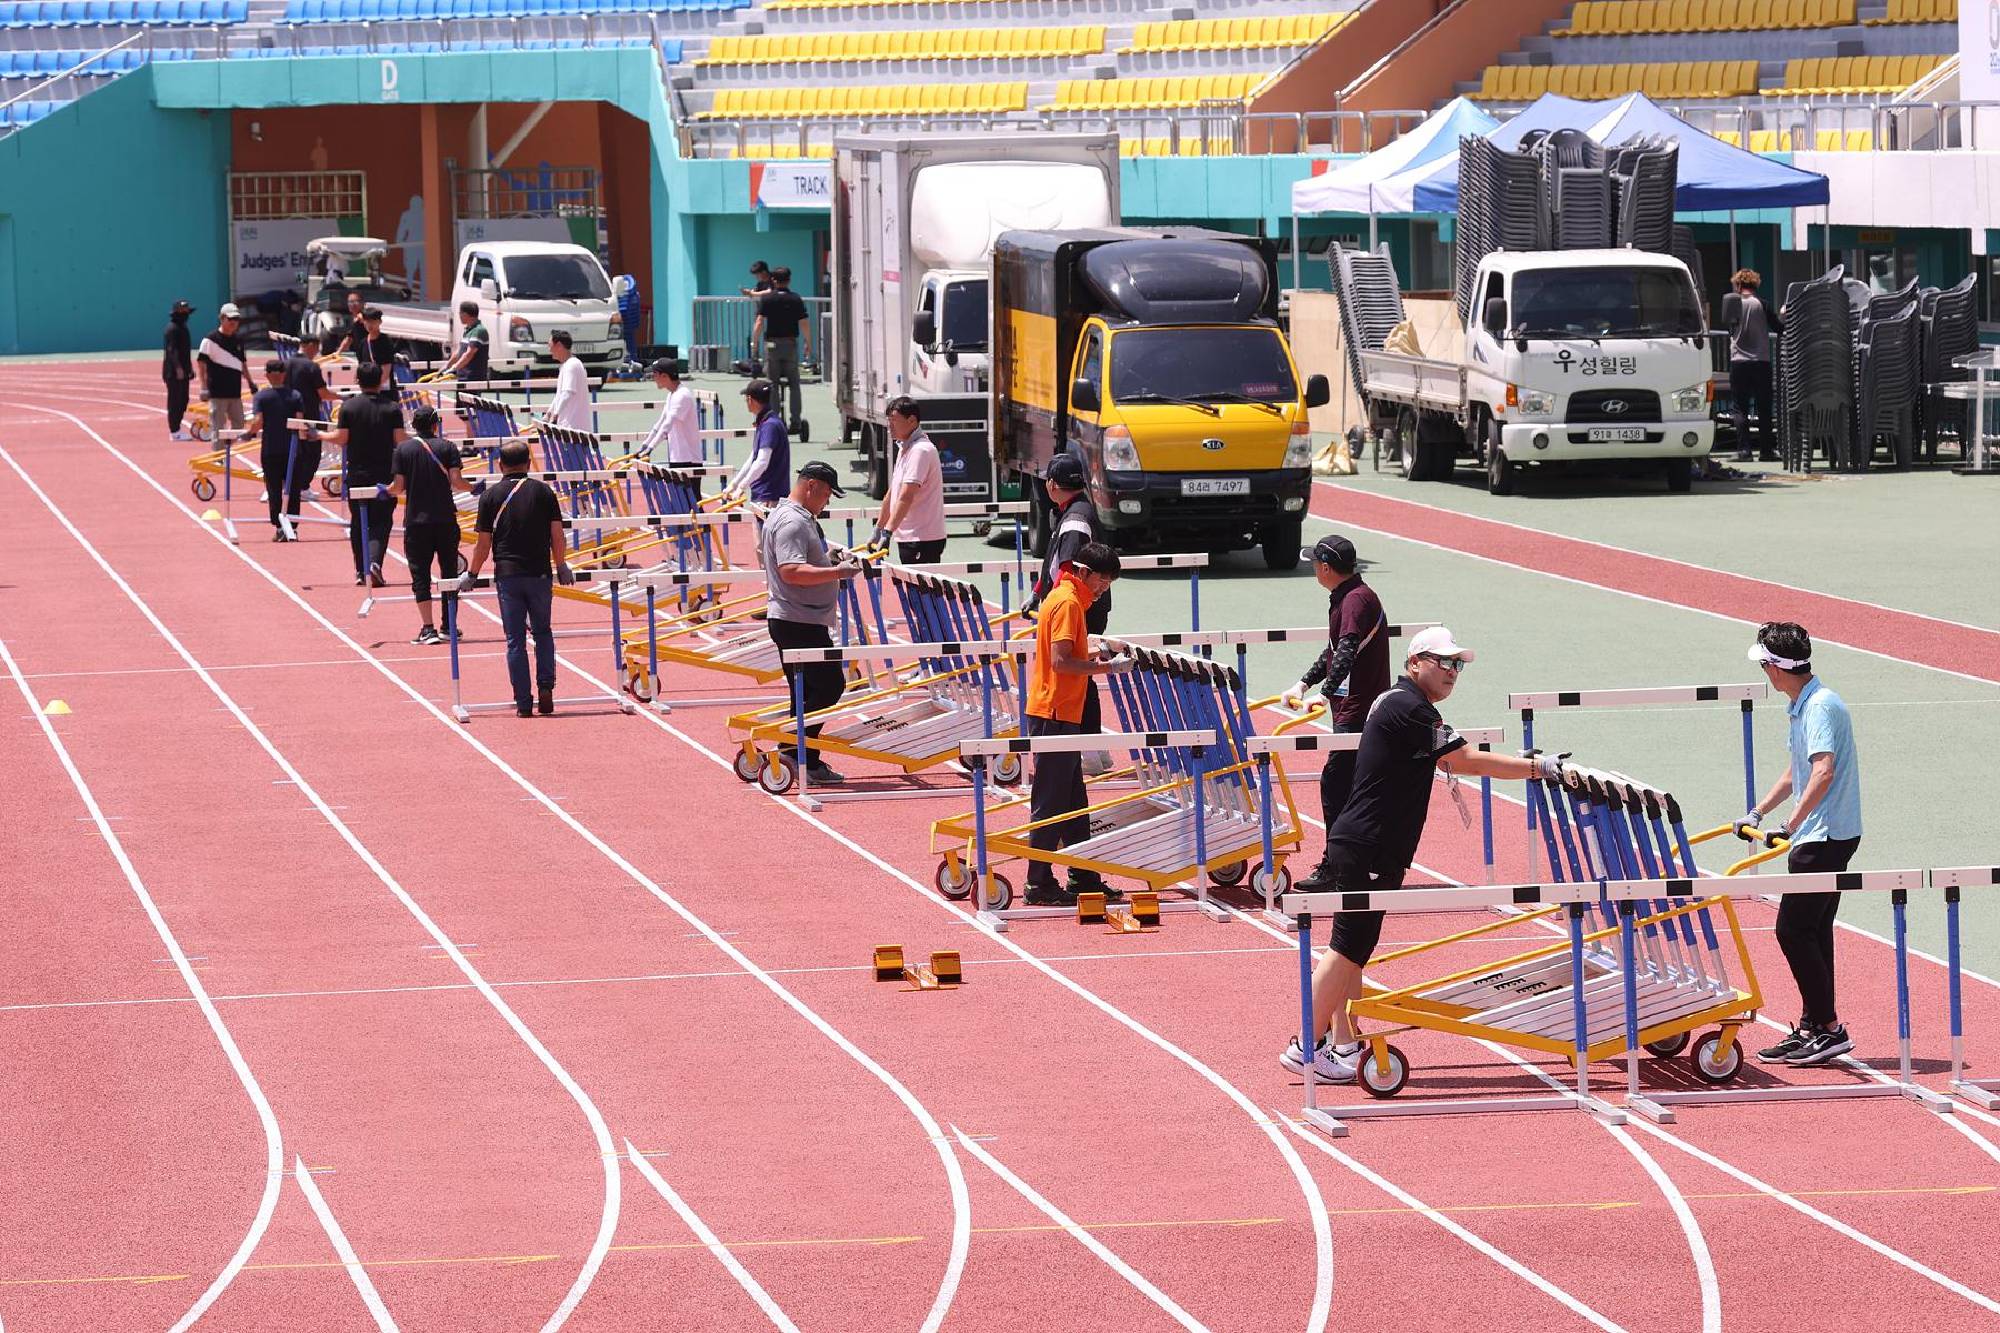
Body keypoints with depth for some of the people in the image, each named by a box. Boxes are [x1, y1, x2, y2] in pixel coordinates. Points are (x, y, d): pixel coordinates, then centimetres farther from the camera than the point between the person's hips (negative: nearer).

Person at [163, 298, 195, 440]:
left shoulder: (182, 327, 17)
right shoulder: (173, 328, -13)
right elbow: (172, 350, -20)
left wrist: (189, 368, 24)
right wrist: (178, 368, -26)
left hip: (182, 371, 10)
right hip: (174, 372, -10)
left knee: (183, 400, 12)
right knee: (175, 401, -6)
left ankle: (176, 429, 18)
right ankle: (174, 431, -4)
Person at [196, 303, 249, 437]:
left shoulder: (238, 341, 13)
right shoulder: (210, 340, -6)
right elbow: (201, 363, -8)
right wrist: (204, 387, -14)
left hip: (235, 391, 7)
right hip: (217, 392, -6)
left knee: (238, 423, 9)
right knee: (217, 425, -4)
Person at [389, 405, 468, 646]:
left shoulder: (403, 449, 1)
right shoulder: (447, 447, 0)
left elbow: (399, 486, -3)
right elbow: (456, 481, -8)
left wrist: (385, 491, 18)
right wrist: (473, 489, 10)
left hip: (416, 520, 0)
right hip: (445, 520, 1)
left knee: (420, 576, 2)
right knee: (449, 573, 12)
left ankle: (428, 628, -7)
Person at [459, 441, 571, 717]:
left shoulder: (491, 495, 0)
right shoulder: (543, 491, 1)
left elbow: (483, 543, 0)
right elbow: (557, 536, 0)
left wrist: (471, 574, 13)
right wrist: (561, 567, 15)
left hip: (507, 576, -1)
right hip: (539, 574, 1)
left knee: (515, 640, 3)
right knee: (542, 632, 17)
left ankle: (523, 703, 1)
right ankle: (546, 688, 2)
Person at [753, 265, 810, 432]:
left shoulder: (766, 299, -2)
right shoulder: (795, 299, 2)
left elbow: (759, 323, -10)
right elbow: (804, 324, -2)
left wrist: (754, 343, -2)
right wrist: (808, 344, 9)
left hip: (772, 343, -1)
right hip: (791, 343, 1)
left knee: (772, 385, 4)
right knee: (794, 384, 8)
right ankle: (796, 421, 4)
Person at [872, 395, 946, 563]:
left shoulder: (921, 450, -15)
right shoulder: (904, 449, 16)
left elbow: (906, 497, -25)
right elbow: (892, 494, 23)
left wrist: (888, 531, -31)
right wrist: (878, 529, 23)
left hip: (922, 540, -9)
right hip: (906, 538, 9)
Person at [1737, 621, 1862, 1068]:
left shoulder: (1821, 707, -17)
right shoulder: (1800, 707, 14)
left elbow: (1823, 772, -29)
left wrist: (1791, 825, -30)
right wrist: (1757, 813, 30)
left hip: (1827, 838, -10)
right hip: (1820, 836, 10)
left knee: (1794, 930, -9)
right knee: (1813, 931, 12)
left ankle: (1830, 1028, -6)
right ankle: (1812, 1029, 17)